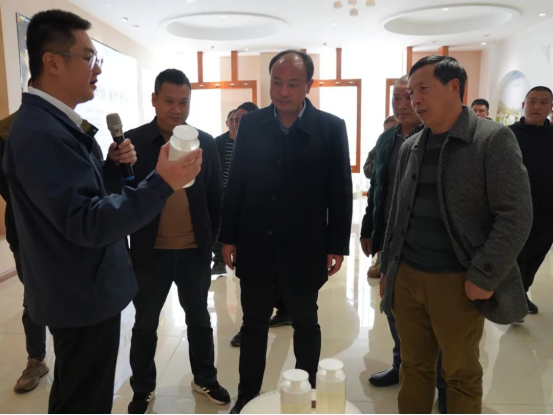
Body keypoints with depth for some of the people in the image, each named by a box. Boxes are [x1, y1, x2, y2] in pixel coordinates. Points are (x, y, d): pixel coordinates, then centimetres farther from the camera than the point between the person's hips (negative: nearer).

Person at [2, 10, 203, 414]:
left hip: (81, 290, 10)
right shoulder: (41, 132, -25)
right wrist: (162, 183, -35)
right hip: (85, 297, -10)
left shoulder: (53, 122, 8)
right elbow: (87, 223, -31)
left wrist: (113, 166, -3)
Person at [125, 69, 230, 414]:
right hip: (149, 251, -1)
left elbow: (216, 196, 5)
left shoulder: (206, 143, 0)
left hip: (195, 251, 2)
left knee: (199, 319, 17)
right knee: (145, 324, 14)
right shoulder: (133, 141, -5)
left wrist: (211, 240, 4)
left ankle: (205, 380, 37)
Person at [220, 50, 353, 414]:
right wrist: (229, 236, 2)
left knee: (306, 325, 17)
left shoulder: (331, 128, -6)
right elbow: (236, 184, 3)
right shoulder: (251, 124, 0)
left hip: (304, 249, -1)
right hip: (255, 247, 2)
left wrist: (338, 245, -6)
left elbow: (341, 192, -4)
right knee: (253, 325, 15)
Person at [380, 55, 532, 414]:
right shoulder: (411, 147, 9)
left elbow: (516, 216, -12)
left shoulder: (494, 139, -7)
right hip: (407, 277, 5)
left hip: (458, 281, -4)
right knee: (414, 366, 14)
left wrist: (484, 277, -15)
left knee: (462, 374, 13)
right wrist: (388, 267, 12)